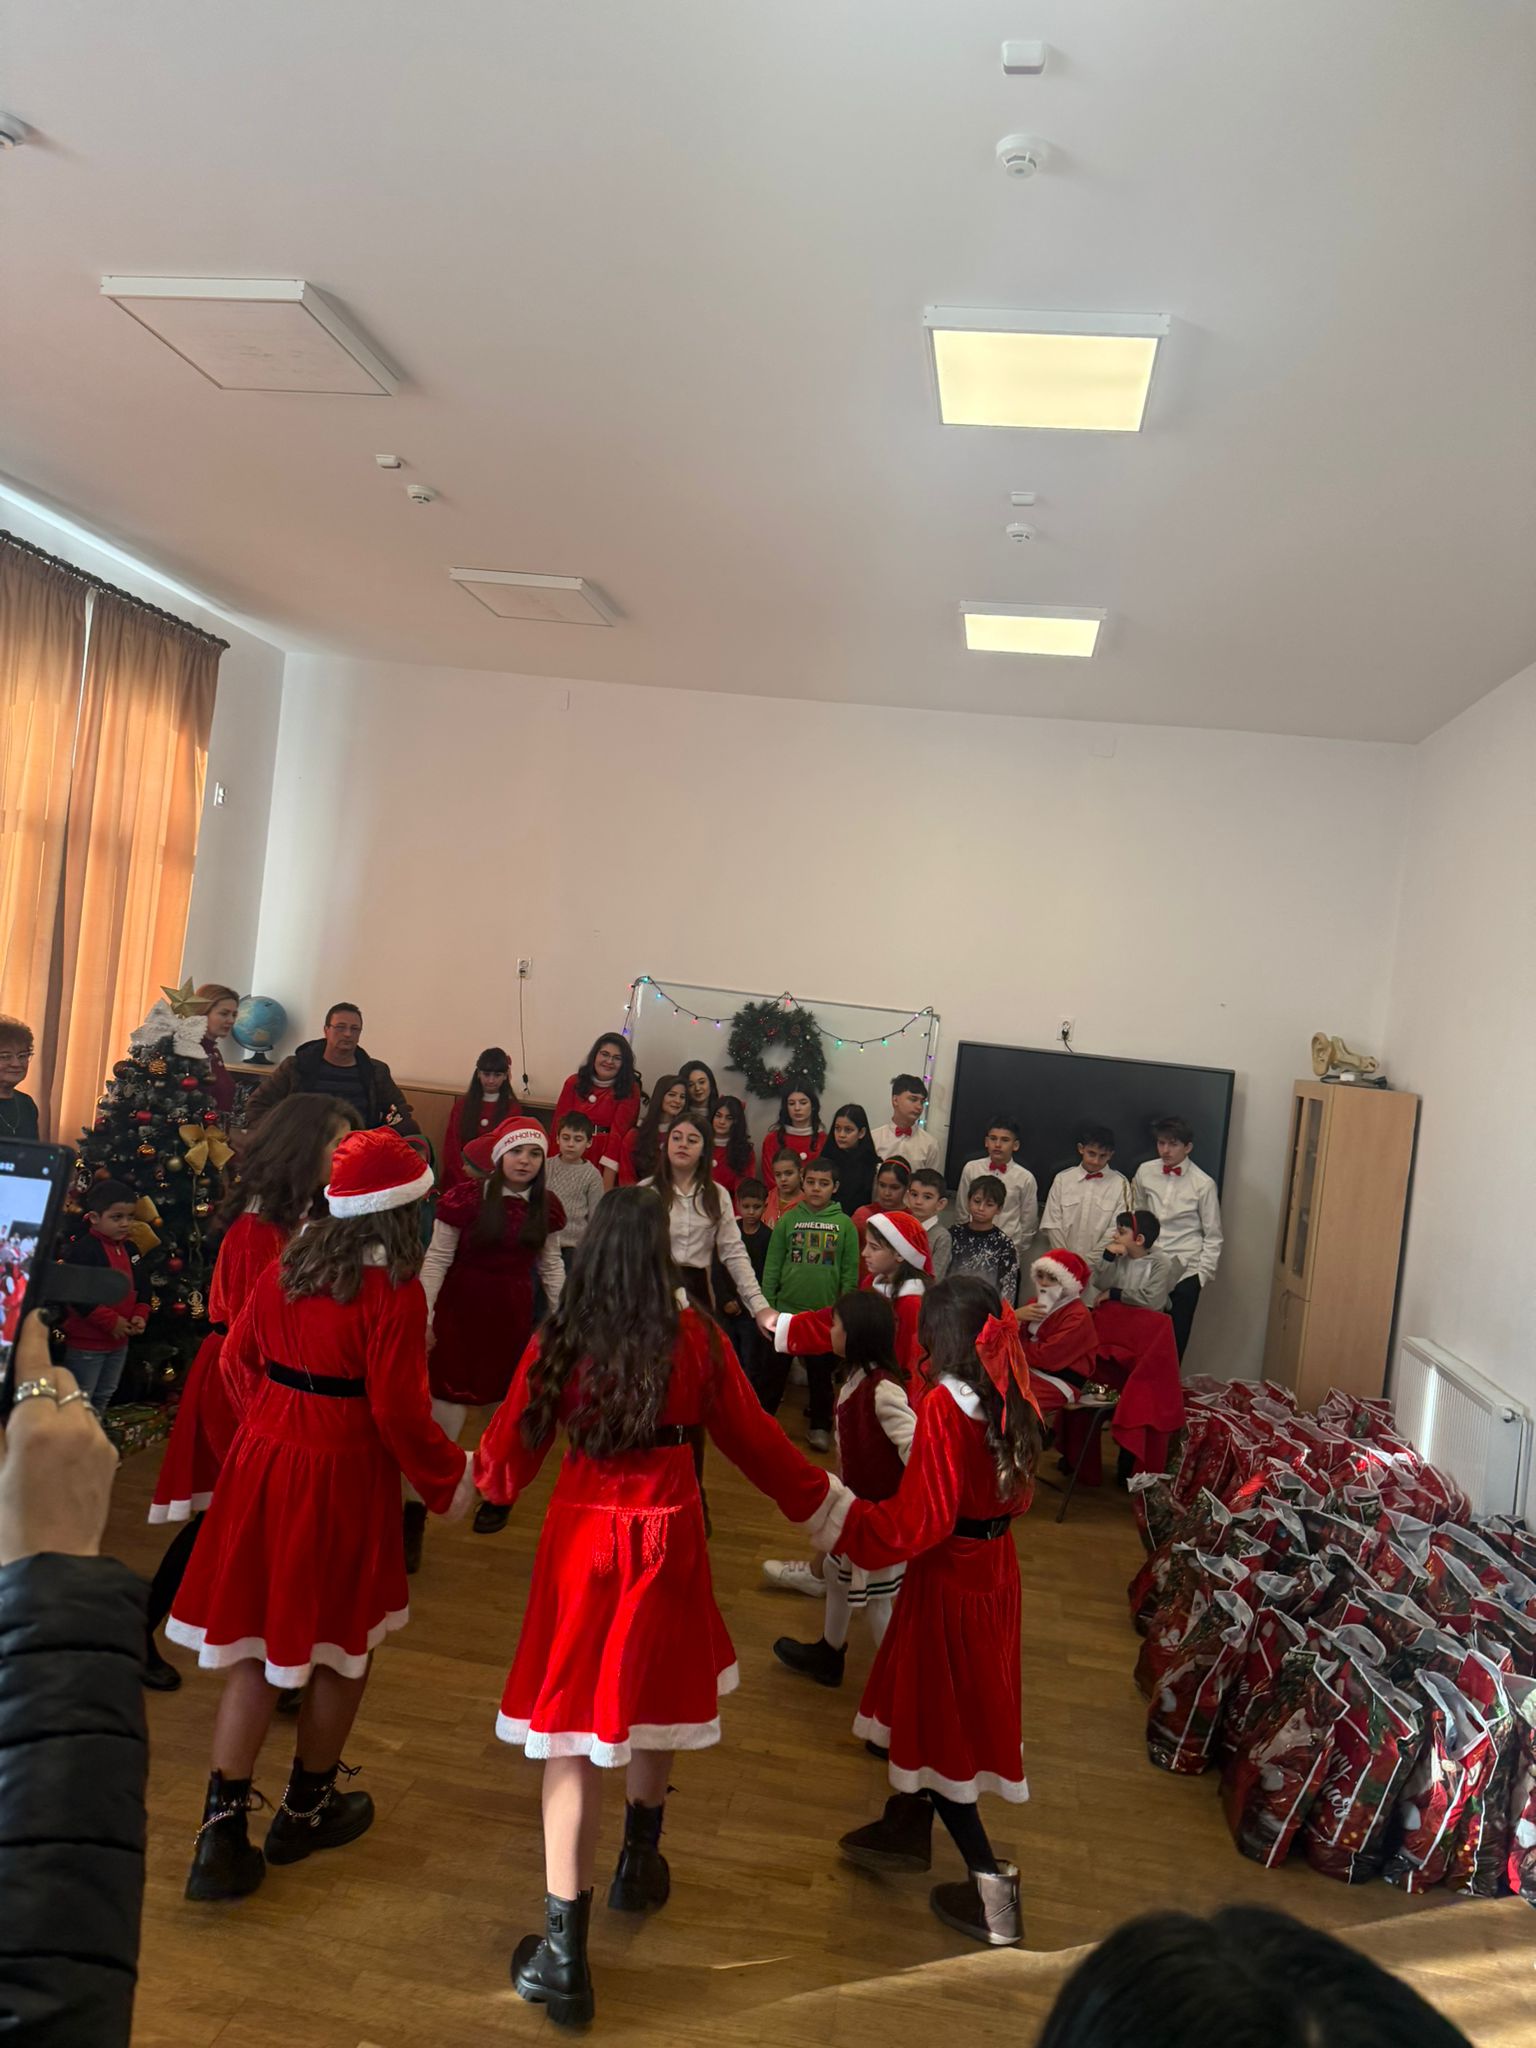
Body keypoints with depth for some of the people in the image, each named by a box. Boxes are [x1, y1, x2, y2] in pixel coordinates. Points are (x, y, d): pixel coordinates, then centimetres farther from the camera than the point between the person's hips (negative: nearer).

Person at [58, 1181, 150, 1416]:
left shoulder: (129, 1250, 7)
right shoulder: (83, 1249, -19)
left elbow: (142, 1288, 13)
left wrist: (140, 1316, -5)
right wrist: (111, 1322, -22)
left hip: (119, 1342, 8)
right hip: (86, 1343, -8)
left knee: (103, 1398, 21)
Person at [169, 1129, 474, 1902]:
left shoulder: (289, 1264, 1)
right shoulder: (394, 1292, -19)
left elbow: (238, 1356, 9)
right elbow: (397, 1411, -19)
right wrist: (449, 1478, -4)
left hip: (264, 1459, 6)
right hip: (342, 1475, -6)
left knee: (259, 1641, 15)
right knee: (342, 1641, 16)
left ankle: (222, 1828, 14)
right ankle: (306, 1808, 32)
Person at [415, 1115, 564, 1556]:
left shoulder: (545, 1207, 0)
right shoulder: (465, 1198, -13)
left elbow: (551, 1265, 10)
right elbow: (437, 1259, -8)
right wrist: (424, 1317, -10)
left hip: (512, 1317, 4)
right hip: (459, 1315, -4)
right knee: (442, 1422, -5)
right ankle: (414, 1518, 5)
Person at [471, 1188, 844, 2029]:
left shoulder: (559, 1339, -10)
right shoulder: (695, 1338, -10)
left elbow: (509, 1451, 1)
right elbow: (751, 1436, 0)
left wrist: (478, 1475, 26)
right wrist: (815, 1500, 17)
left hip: (580, 1536, -1)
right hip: (665, 1539, 1)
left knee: (577, 1721, 5)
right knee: (654, 1692, 23)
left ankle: (565, 1950, 9)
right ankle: (640, 1862, 44)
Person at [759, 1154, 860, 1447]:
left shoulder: (845, 1225, -4)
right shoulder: (788, 1220, -2)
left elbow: (850, 1272, -1)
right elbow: (772, 1266, 0)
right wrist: (767, 1306, -2)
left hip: (826, 1314, 0)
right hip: (786, 1310, 1)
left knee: (821, 1374, 12)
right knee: (774, 1370, 11)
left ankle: (819, 1425, 27)